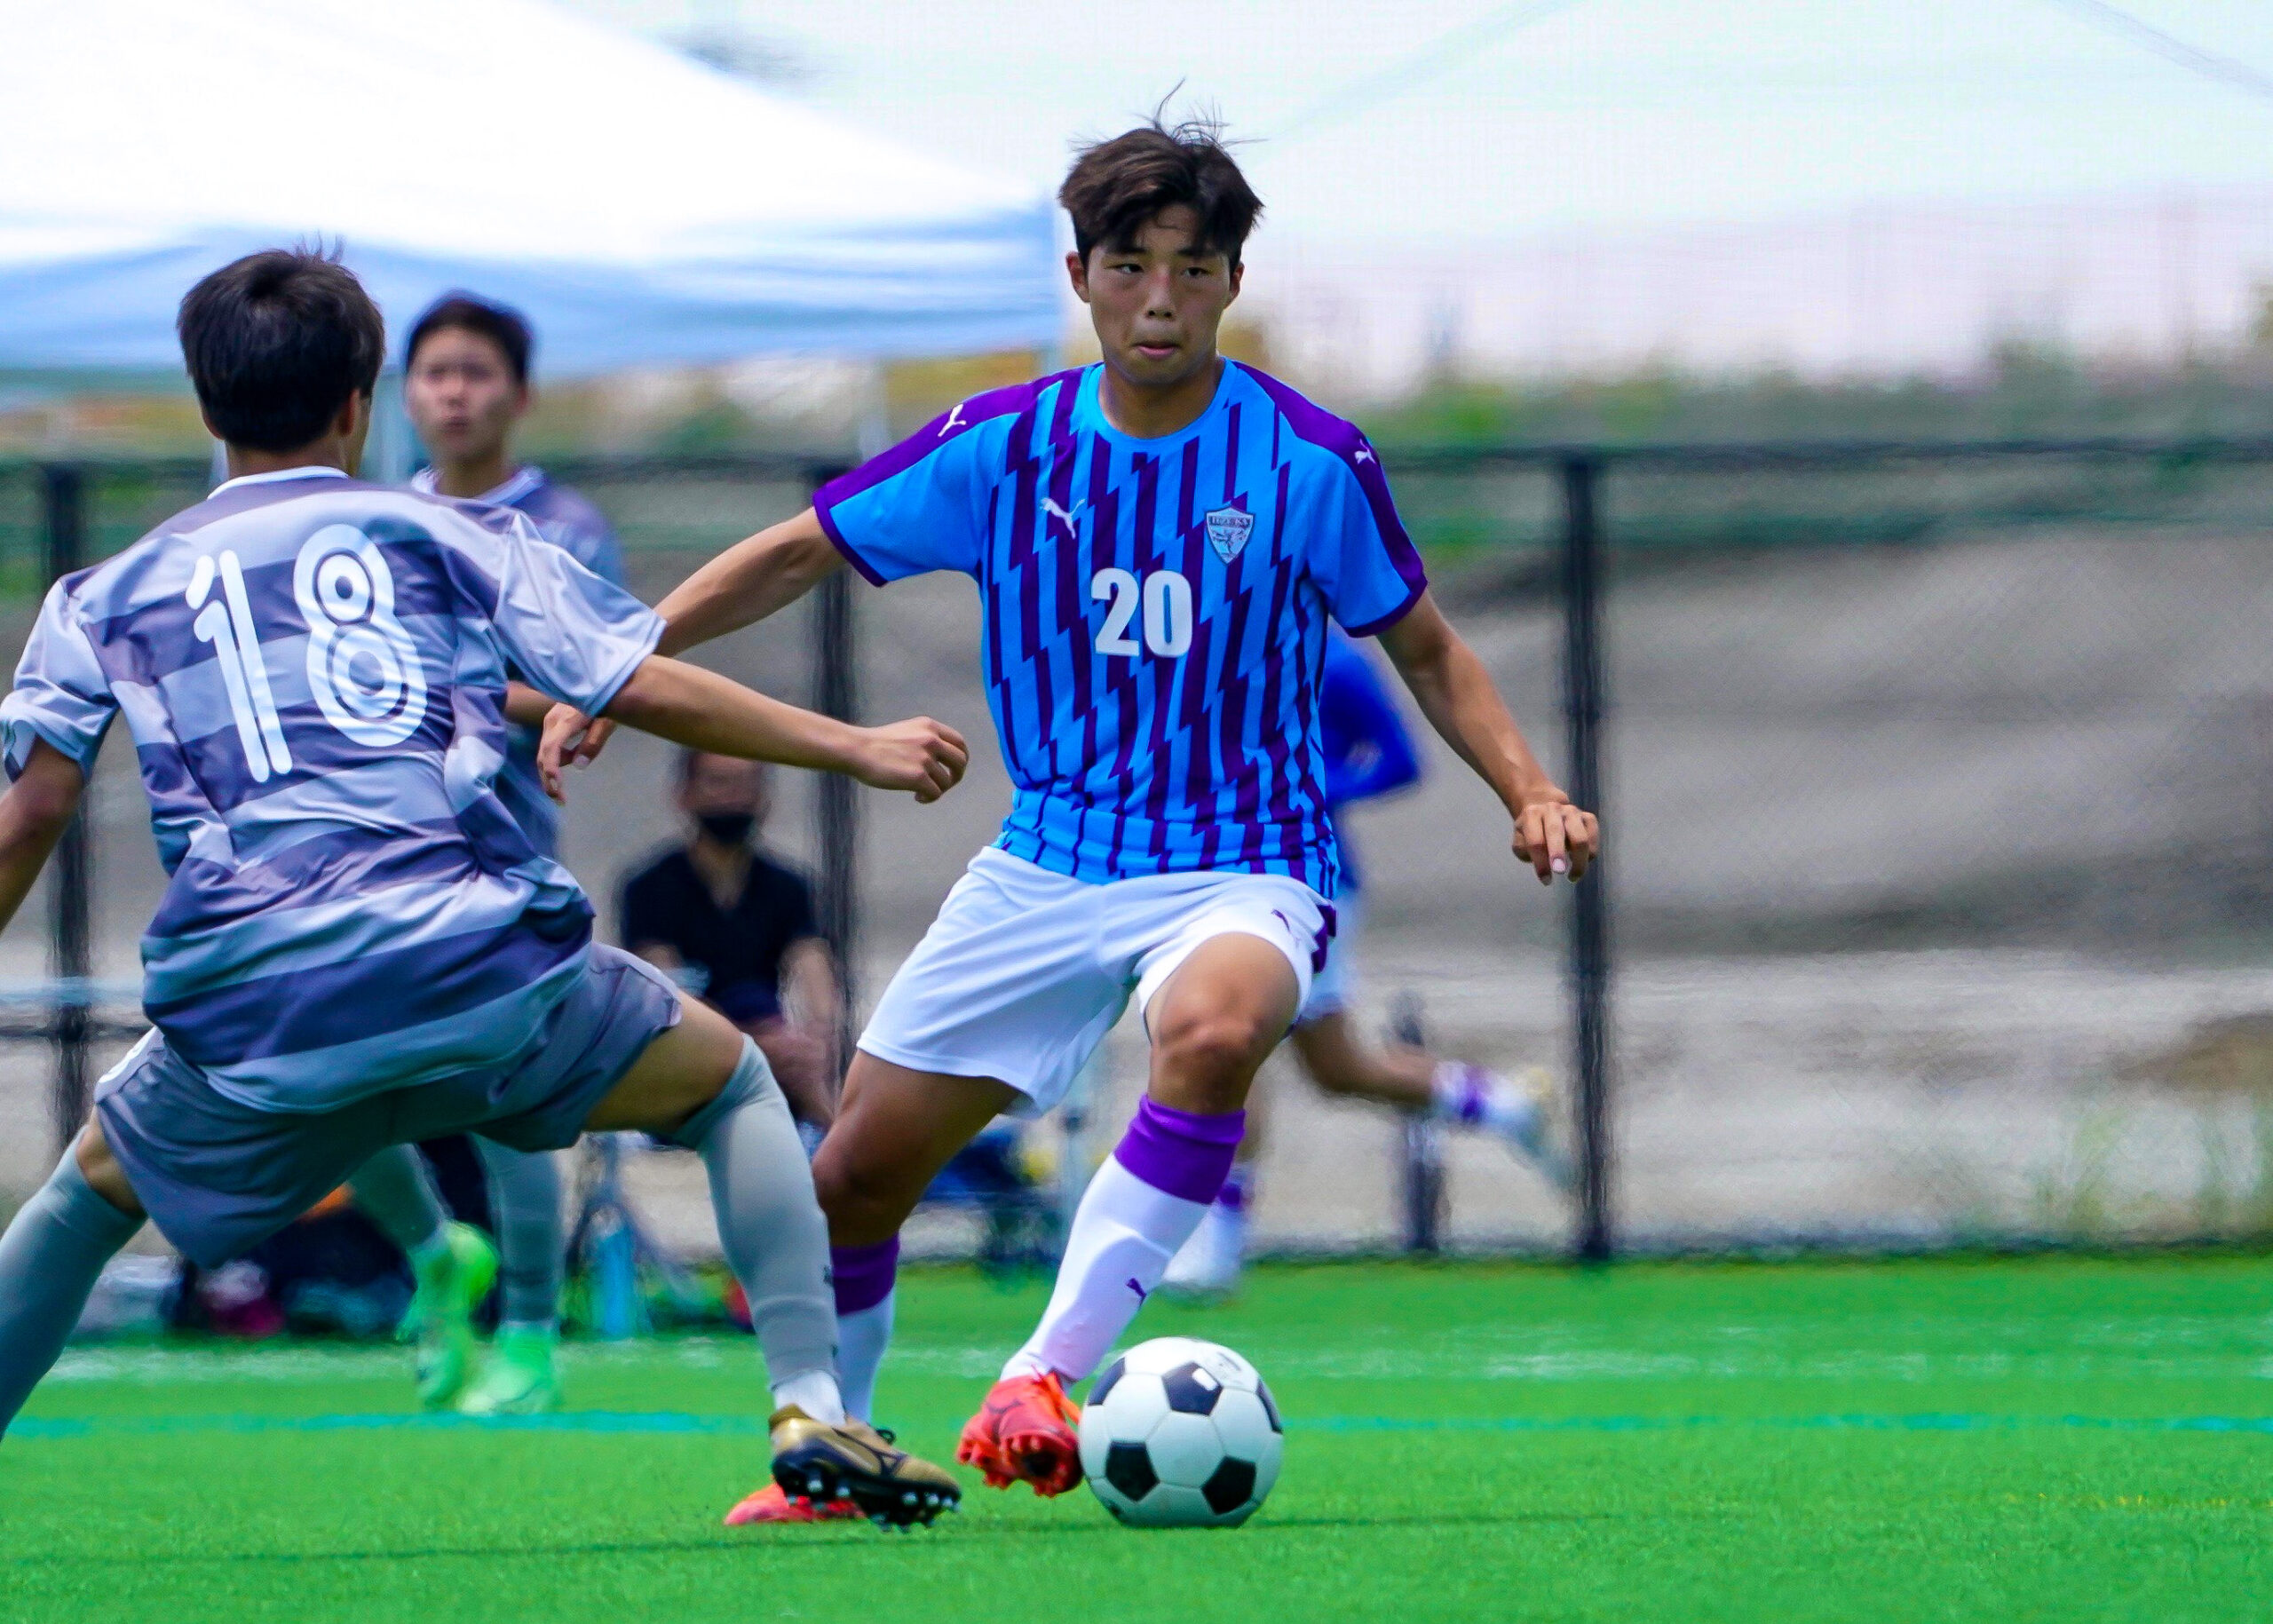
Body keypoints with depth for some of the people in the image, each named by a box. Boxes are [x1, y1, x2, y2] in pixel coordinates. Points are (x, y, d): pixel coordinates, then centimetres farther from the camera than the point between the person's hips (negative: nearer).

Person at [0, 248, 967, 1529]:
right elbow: (647, 688, 9)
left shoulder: (109, 596, 17)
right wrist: (860, 749, 18)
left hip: (247, 1017, 1)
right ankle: (813, 1407, 4)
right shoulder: (451, 537, 14)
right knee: (733, 1087, 21)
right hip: (481, 963, -1)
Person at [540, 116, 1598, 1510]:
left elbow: (1427, 651, 6)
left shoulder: (1313, 461, -8)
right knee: (855, 1173, 3)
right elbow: (795, 556, 8)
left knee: (1211, 1028, -39)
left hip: (1244, 870, -3)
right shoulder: (1002, 447, -3)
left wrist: (1532, 794, -9)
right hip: (1047, 864, 3)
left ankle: (1044, 1378, -34)